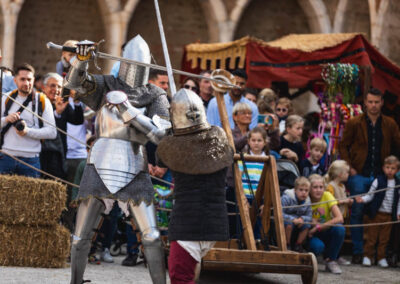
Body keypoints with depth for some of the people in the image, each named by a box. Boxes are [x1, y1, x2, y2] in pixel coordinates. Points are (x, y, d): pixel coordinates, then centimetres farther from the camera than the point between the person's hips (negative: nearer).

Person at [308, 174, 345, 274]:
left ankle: (331, 260, -10)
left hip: (326, 233, 2)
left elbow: (340, 218, -25)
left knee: (339, 229, -32)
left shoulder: (327, 196, -14)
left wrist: (318, 227, -30)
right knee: (318, 246, -37)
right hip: (313, 236, -2)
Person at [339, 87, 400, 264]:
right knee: (357, 213, -3)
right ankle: (357, 251, 4)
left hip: (380, 175, 1)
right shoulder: (354, 123, 2)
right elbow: (343, 146, 6)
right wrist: (349, 168, -5)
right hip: (359, 175, -1)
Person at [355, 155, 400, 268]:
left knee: (384, 238, 8)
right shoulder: (378, 181, -5)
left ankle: (381, 258, 18)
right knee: (371, 236, 2)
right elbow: (370, 195, -3)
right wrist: (363, 199, -20)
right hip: (376, 214, -3)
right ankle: (367, 256, 12)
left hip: (389, 215, 3)